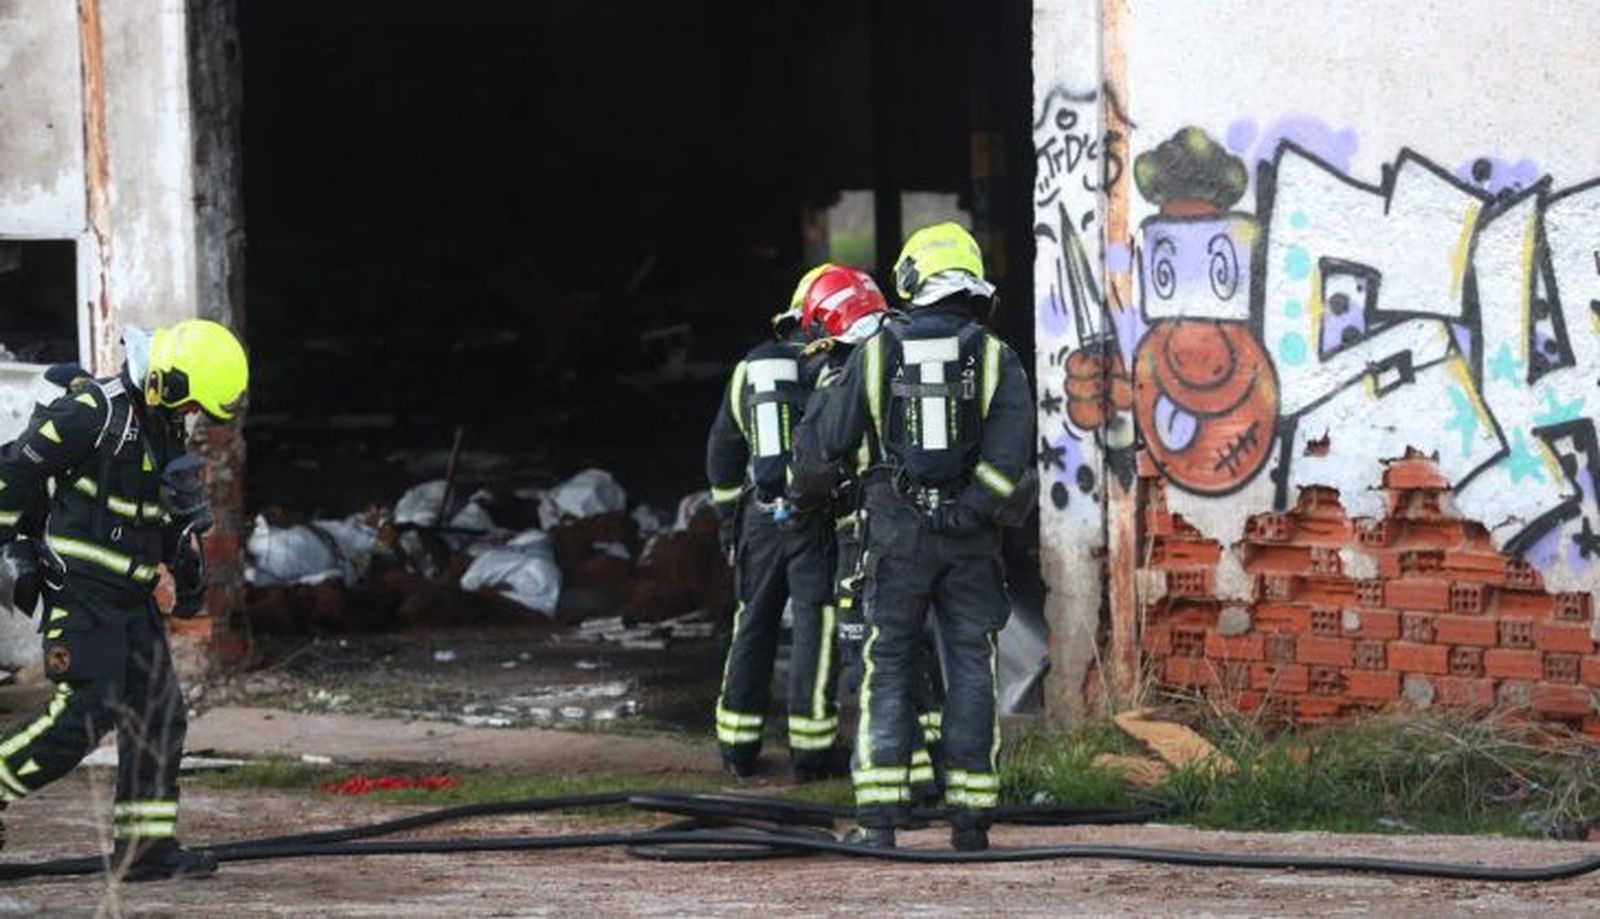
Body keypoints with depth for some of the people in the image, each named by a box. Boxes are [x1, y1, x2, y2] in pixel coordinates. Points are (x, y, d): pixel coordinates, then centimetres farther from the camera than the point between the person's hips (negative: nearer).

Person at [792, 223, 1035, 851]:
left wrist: (804, 491, 25)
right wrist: (985, 509, -5)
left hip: (896, 534, 0)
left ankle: (879, 819, -4)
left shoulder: (875, 354, 0)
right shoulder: (994, 358, -1)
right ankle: (969, 818, 5)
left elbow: (825, 438, 7)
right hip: (970, 539, 0)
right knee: (970, 669, 7)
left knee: (888, 668, 5)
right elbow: (1011, 450, -14)